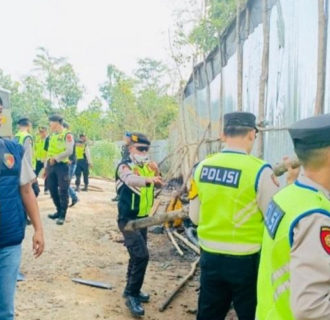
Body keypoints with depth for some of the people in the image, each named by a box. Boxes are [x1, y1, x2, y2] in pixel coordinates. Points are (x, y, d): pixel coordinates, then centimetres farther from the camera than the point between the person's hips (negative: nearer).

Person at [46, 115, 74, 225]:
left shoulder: (67, 135, -7)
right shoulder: (52, 135, 16)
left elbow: (69, 151, -17)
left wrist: (56, 158, -22)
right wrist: (46, 166, 17)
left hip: (62, 165, -8)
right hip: (51, 165, 8)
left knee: (63, 190, -4)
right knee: (52, 189, 11)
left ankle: (62, 215, 1)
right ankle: (59, 211, 25)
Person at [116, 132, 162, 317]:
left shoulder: (148, 167, 7)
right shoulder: (125, 167, -16)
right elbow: (131, 179, -40)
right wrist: (149, 179, -56)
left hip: (142, 219, 8)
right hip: (128, 219, -8)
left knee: (137, 256, 17)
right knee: (141, 255, -17)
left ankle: (131, 289, 35)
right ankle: (132, 296, -4)